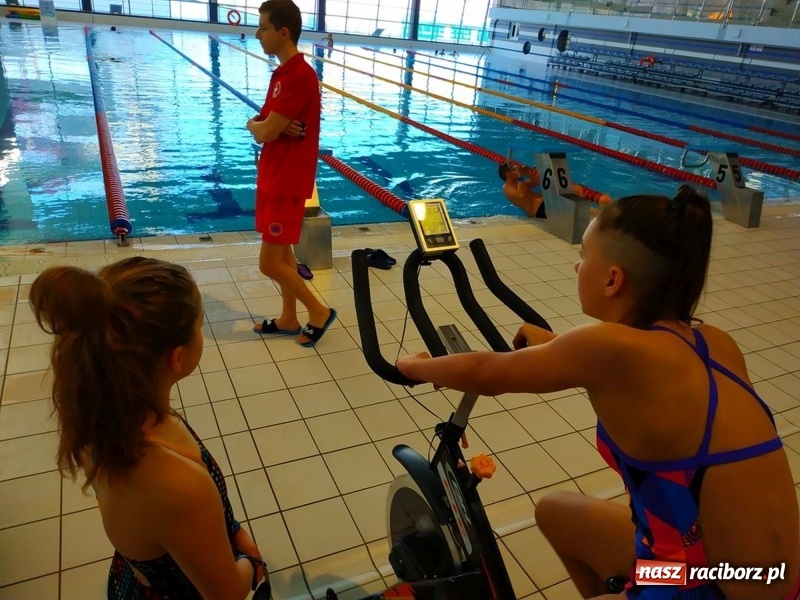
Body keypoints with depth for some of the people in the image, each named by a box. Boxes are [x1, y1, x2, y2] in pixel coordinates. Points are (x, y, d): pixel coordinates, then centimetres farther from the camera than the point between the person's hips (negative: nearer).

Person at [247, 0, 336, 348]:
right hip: (274, 176, 10)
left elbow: (263, 132, -22)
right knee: (282, 253, 16)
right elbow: (264, 125, 10)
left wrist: (256, 125, 1)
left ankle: (319, 312, 14)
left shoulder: (299, 76, -21)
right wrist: (268, 125, -12)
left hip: (288, 181, -10)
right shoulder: (284, 73, 11)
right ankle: (289, 319, 29)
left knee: (270, 264, -3)